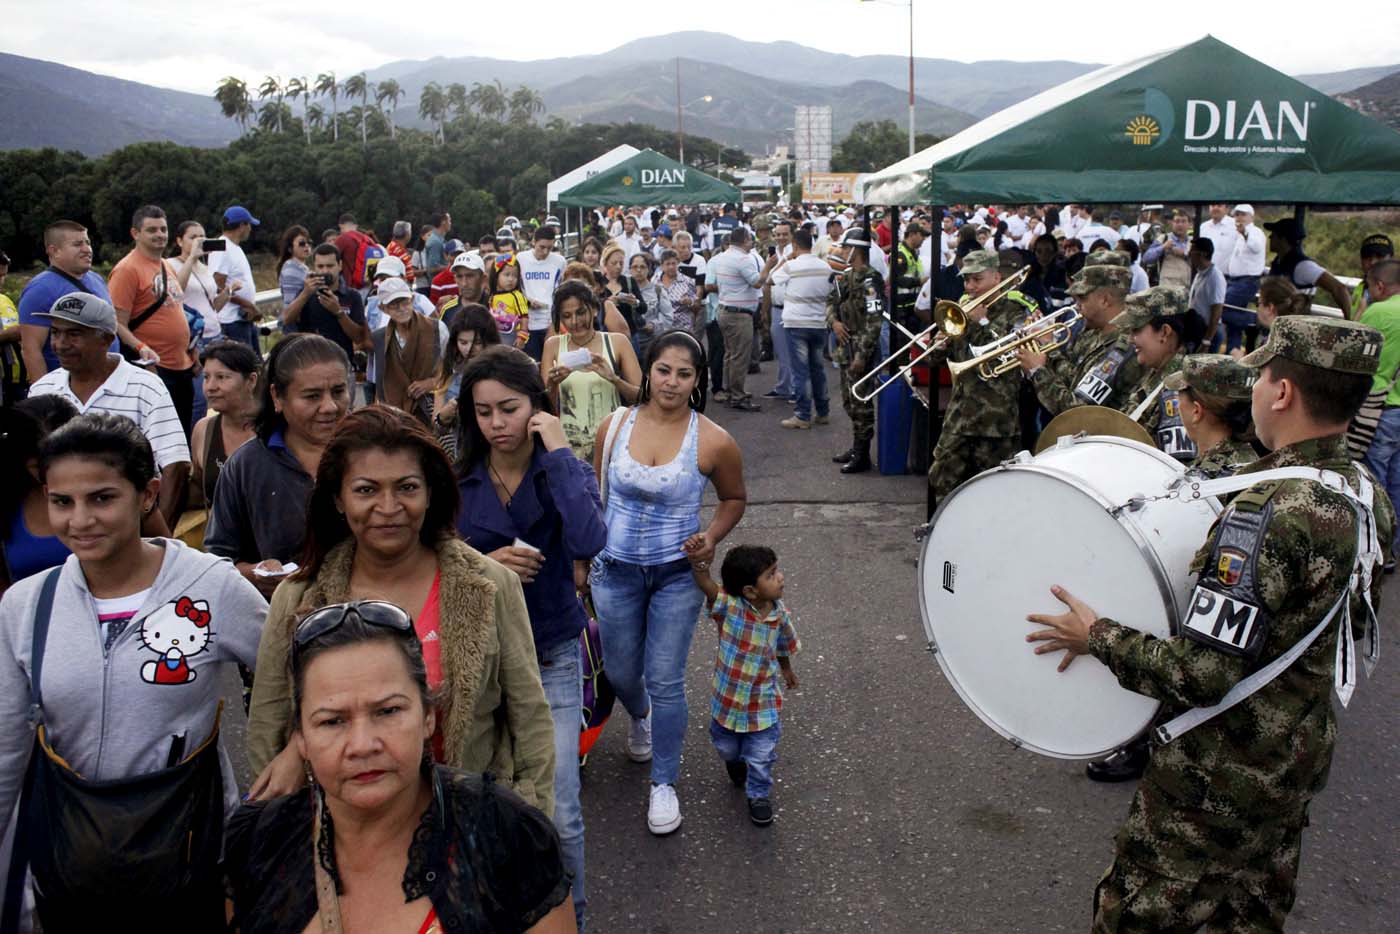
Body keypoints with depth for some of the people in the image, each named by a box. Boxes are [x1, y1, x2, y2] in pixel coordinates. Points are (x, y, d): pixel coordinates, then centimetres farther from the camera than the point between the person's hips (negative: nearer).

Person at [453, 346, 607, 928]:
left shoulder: (565, 472, -7)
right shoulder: (456, 481, -4)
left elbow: (588, 543, -27)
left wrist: (558, 453, -23)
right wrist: (486, 564, -19)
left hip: (552, 657, -1)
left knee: (558, 811, -3)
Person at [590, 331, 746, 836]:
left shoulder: (713, 442, -13)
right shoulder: (615, 425, -6)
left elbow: (734, 499, 5)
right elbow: (595, 496, 6)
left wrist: (711, 537, -13)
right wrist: (583, 559, 8)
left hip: (676, 573, -2)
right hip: (616, 570, 3)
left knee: (665, 681, 1)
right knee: (621, 673, 17)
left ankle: (664, 783, 21)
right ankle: (640, 717, 55)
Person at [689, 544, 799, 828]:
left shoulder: (780, 613, -13)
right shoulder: (730, 607, -26)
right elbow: (707, 584, -42)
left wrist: (787, 670, 24)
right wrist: (699, 560, -60)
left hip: (762, 702, 1)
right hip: (727, 698, -1)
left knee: (761, 756, 10)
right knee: (725, 747, 25)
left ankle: (759, 795, 37)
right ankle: (735, 761, 60)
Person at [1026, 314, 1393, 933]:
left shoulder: (1266, 514, -31)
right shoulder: (1367, 499, -2)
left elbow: (1202, 676, -30)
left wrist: (1097, 637, -17)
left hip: (1222, 777, -8)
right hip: (1299, 759, 9)